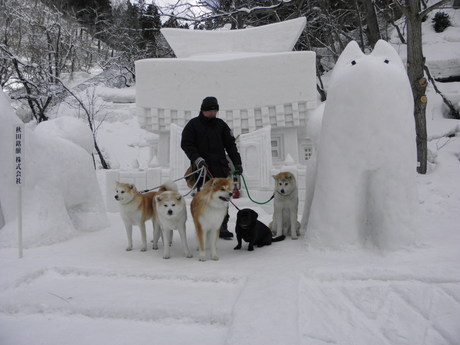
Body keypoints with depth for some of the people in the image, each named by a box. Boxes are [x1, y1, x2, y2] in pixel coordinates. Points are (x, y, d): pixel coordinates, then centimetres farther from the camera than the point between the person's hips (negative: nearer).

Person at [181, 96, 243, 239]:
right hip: (202, 168, -3)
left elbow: (230, 145, 15)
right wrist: (197, 159, -15)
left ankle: (222, 227, 6)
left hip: (221, 168, 3)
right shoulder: (193, 124, 6)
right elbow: (186, 144, 0)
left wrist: (237, 163, 7)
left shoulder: (220, 124, 15)